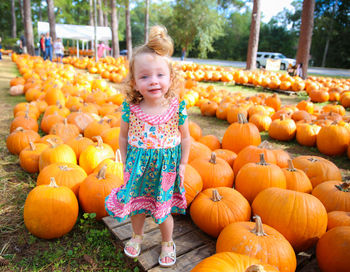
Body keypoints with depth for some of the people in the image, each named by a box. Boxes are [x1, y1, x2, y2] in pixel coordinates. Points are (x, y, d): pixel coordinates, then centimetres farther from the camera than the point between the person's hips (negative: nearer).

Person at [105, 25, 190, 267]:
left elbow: (185, 138, -3)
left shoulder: (177, 107, -16)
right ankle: (137, 236, 52)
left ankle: (168, 243, 45)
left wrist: (183, 165, -1)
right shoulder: (130, 108, -14)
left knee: (164, 210, 16)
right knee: (136, 205, 21)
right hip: (137, 166, 2)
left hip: (166, 167, -1)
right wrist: (125, 162, 2)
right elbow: (123, 137, 0)